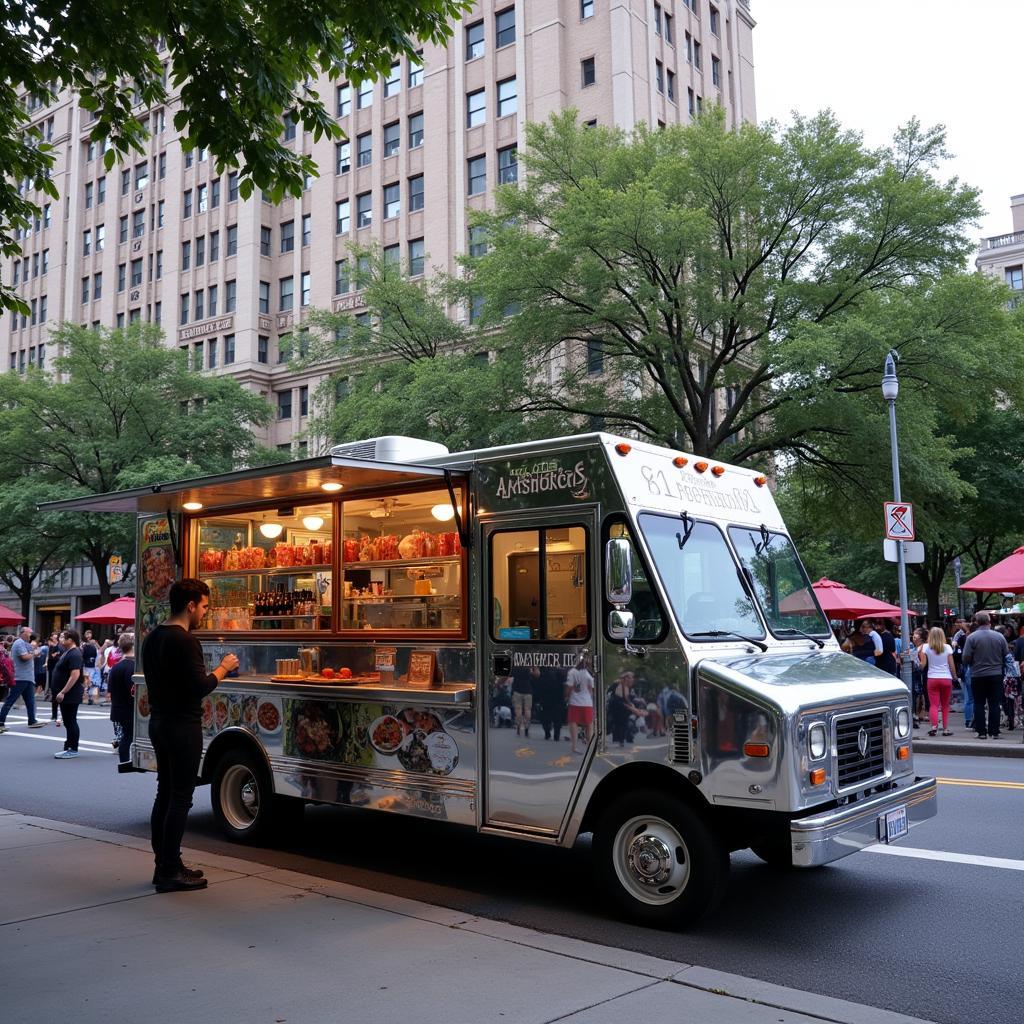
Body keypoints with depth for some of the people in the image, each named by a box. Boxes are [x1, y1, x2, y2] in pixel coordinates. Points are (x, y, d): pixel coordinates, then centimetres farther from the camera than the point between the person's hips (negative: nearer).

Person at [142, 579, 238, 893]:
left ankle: (163, 865, 20)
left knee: (165, 794, 14)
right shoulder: (184, 640, -19)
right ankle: (170, 873, 1)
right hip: (182, 726, -10)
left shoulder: (153, 637, 10)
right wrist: (223, 668, -7)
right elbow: (200, 687, -23)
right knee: (180, 799, -3)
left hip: (159, 722, 10)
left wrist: (210, 672, 17)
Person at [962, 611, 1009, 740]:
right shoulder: (1000, 636, -4)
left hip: (978, 675, -2)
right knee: (994, 704, 8)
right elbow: (1007, 656, 3)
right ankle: (994, 732, 8)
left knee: (979, 704, 7)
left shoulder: (972, 637, -11)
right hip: (996, 675, 2)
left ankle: (981, 732, 6)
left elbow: (966, 658, -12)